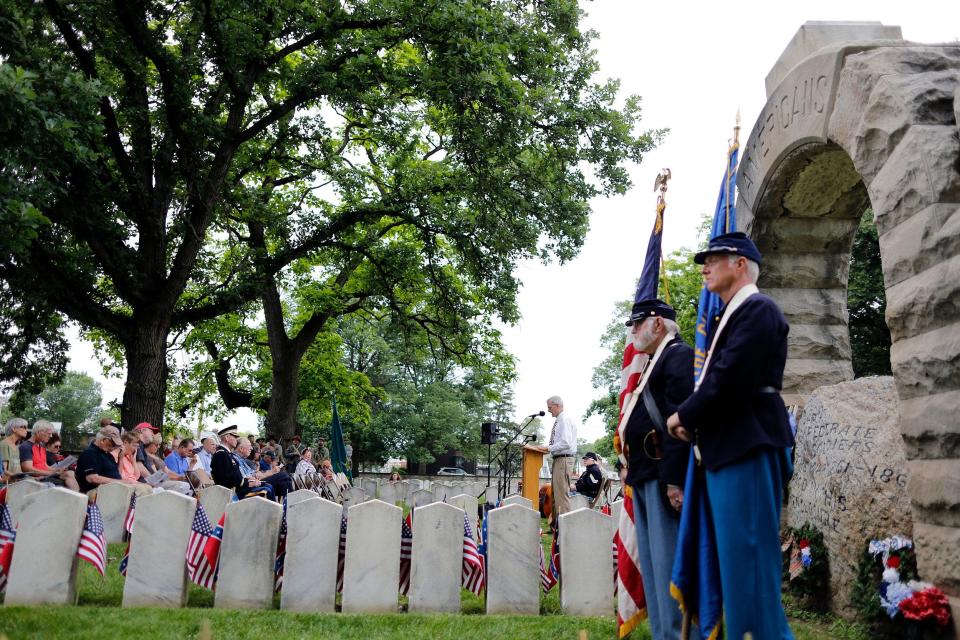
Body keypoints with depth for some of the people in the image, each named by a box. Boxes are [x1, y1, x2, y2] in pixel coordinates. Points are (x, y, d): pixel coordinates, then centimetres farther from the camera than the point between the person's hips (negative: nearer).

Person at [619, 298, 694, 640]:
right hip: (645, 476, 10)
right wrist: (633, 472, 17)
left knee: (669, 562, -8)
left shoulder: (680, 356, -7)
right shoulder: (655, 363, 24)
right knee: (652, 563, 12)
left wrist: (673, 479, -24)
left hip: (664, 475, -10)